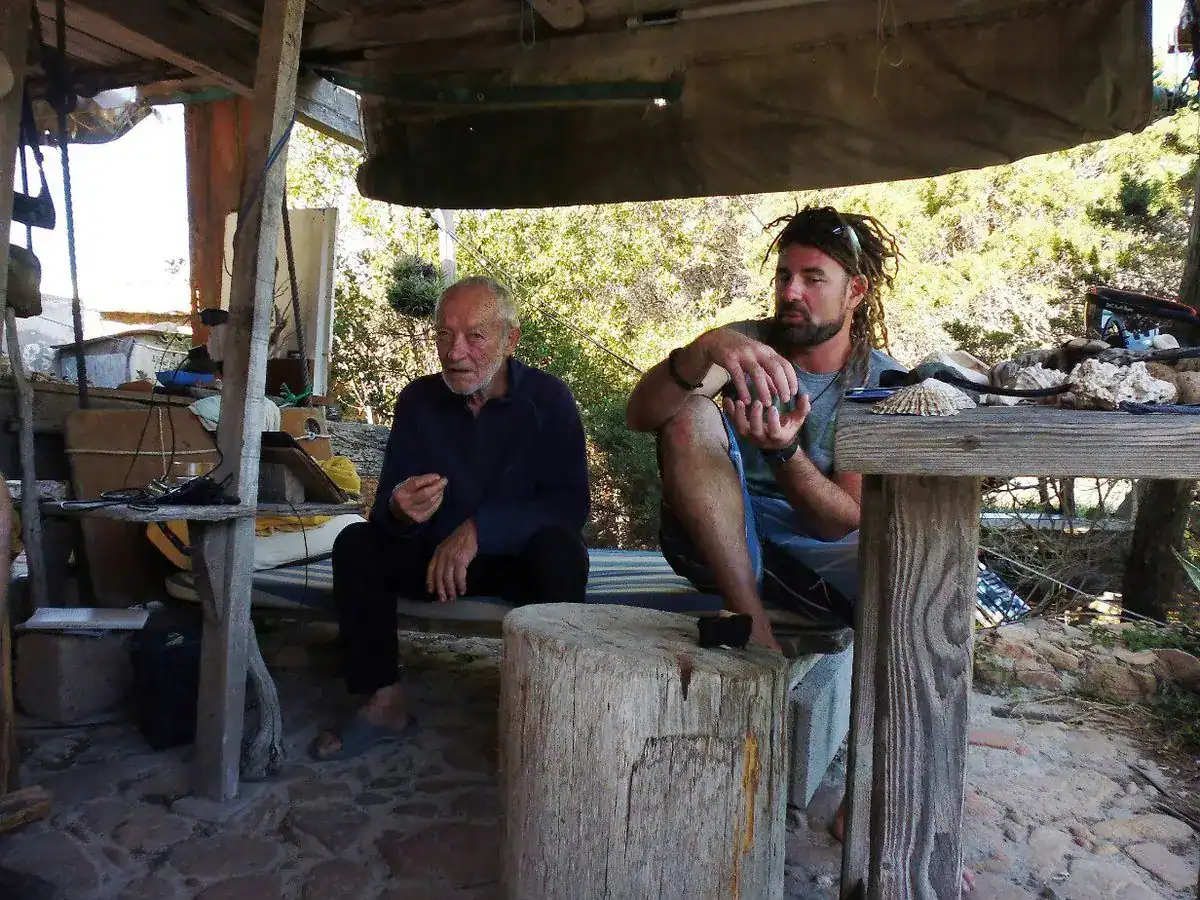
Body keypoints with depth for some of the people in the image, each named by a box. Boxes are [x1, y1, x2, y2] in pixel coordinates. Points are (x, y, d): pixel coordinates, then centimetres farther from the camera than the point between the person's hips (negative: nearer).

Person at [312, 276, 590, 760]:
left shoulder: (548, 398, -12)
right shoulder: (418, 400, -4)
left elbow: (571, 503, -21)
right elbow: (385, 510, -8)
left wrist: (479, 529, -33)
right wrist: (399, 512, -35)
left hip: (519, 558, -3)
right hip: (435, 556, 3)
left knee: (561, 550, -33)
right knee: (356, 544, -18)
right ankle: (385, 702, -12)